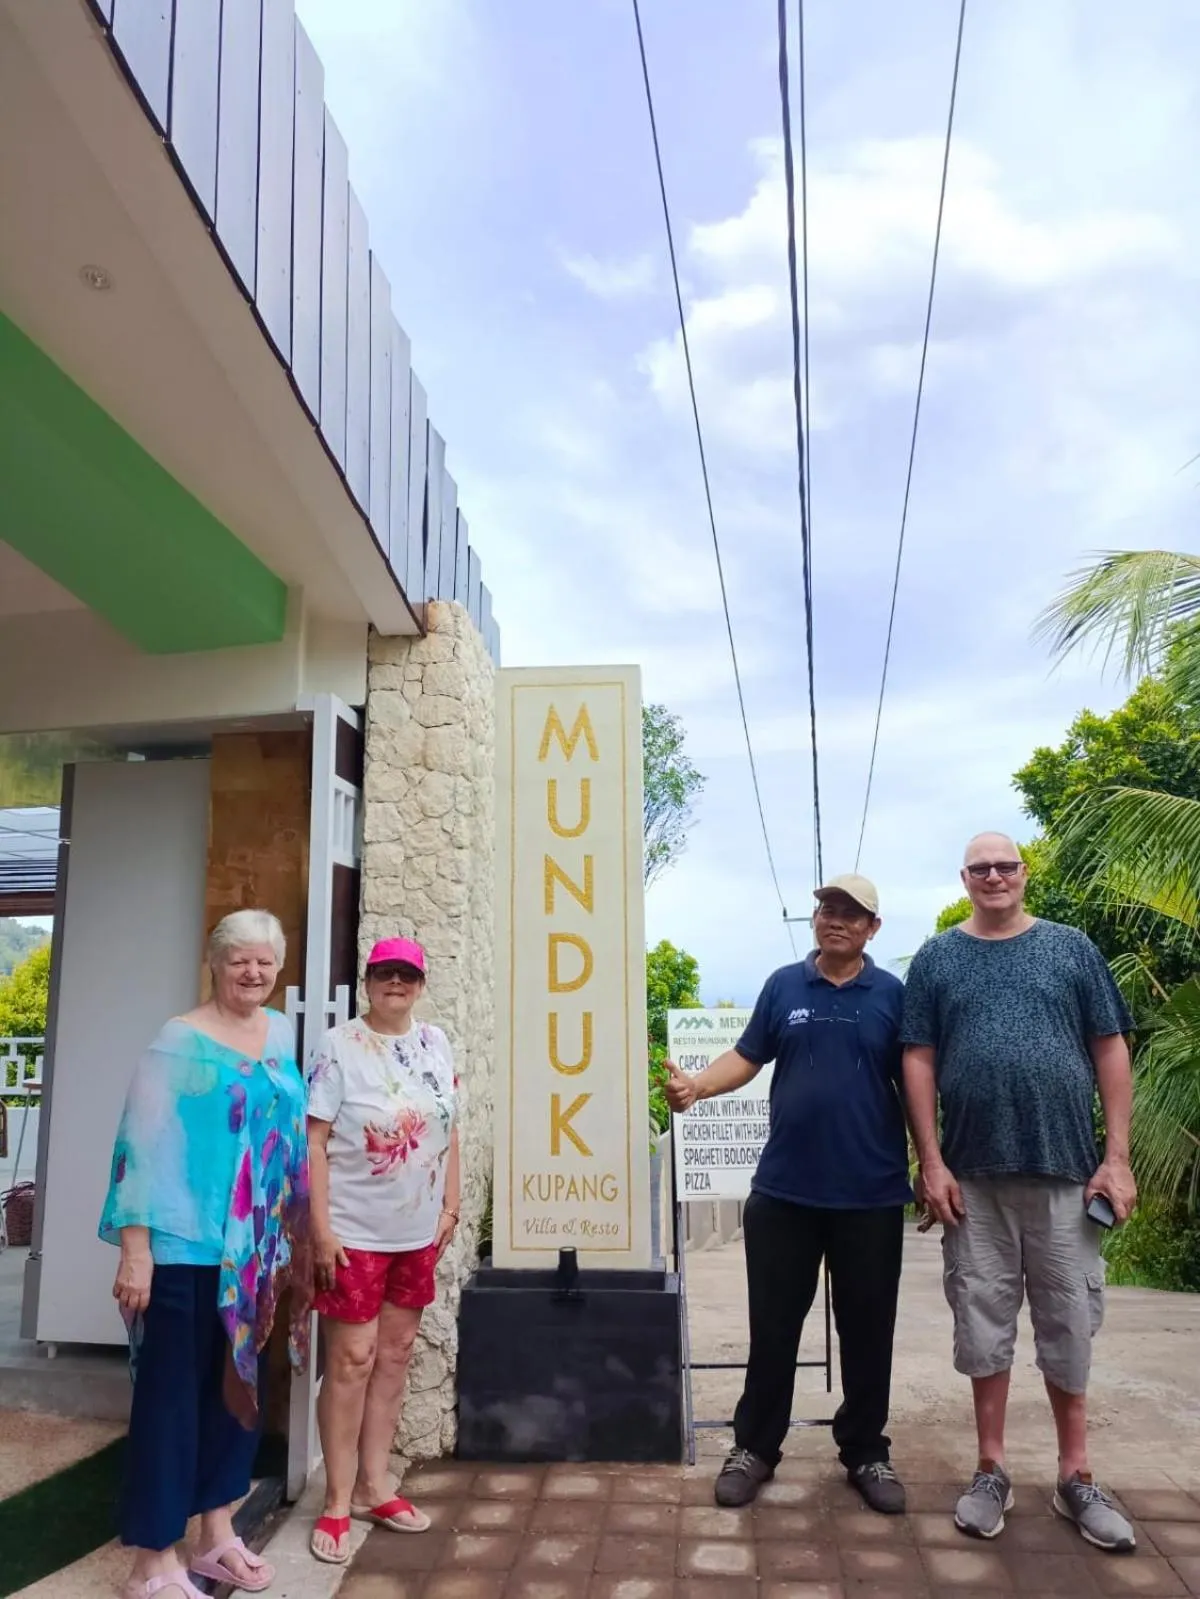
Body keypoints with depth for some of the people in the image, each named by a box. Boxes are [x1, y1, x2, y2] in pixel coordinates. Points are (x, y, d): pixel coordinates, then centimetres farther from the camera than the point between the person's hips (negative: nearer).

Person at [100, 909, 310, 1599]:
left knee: (242, 1384, 15)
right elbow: (144, 1144, -14)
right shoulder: (180, 1040, -10)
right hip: (186, 1245, -6)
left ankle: (218, 1533, 32)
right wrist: (135, 1248, -18)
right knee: (172, 1391, 2)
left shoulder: (284, 1034, 7)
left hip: (259, 1249, 6)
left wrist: (296, 1238, 14)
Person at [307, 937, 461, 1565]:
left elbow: (448, 1130, 10)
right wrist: (321, 1227, -17)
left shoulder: (435, 1043, 4)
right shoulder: (339, 1047, -12)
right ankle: (337, 1506, 16)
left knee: (394, 1356, 14)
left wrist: (450, 1206, 7)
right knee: (351, 1360, 1)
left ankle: (373, 1487, 29)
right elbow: (313, 1141, -14)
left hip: (419, 1232, 6)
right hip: (354, 1232, -5)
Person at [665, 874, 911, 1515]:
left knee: (867, 1330, 11)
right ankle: (754, 1447, 25)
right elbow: (745, 1058, 4)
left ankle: (866, 1452, 29)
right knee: (772, 1326, 9)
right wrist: (695, 1086, -15)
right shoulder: (783, 986, 5)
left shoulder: (893, 995, 1)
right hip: (784, 1191, 1)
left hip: (871, 1196, 0)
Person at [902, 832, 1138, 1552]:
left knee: (1070, 1323, 8)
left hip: (1066, 1170, 0)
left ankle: (1077, 1475, 24)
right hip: (974, 1175, 0)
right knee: (984, 1320, 8)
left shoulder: (1072, 949, 5)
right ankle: (993, 1470, 22)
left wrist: (1117, 1157, -3)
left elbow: (1111, 1051, 4)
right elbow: (919, 1062, 2)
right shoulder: (936, 959, 4)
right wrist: (932, 1163, -4)